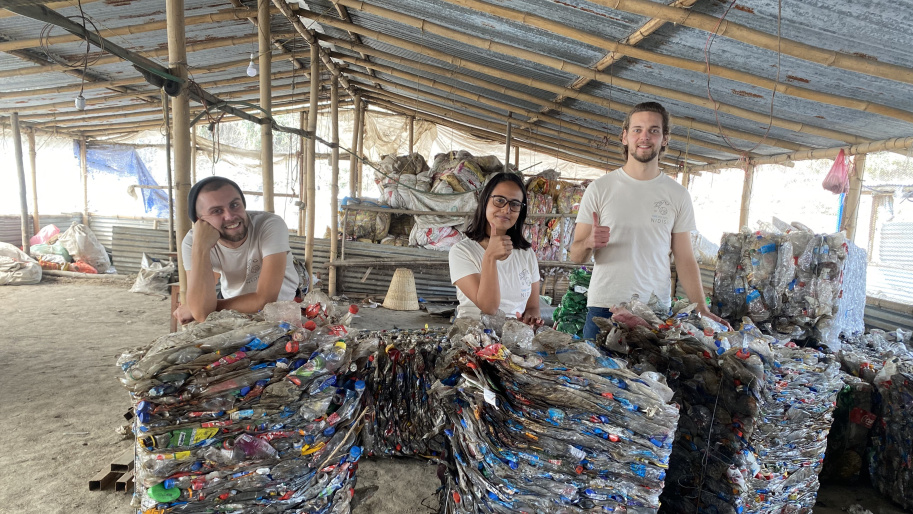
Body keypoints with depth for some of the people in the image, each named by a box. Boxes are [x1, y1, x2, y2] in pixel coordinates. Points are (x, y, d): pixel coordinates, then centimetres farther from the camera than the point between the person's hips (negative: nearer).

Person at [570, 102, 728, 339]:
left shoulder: (678, 195, 7)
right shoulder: (599, 188, 1)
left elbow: (684, 259, 8)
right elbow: (576, 255, 1)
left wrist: (702, 309, -2)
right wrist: (589, 243, -22)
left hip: (657, 311, 2)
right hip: (603, 308, -1)